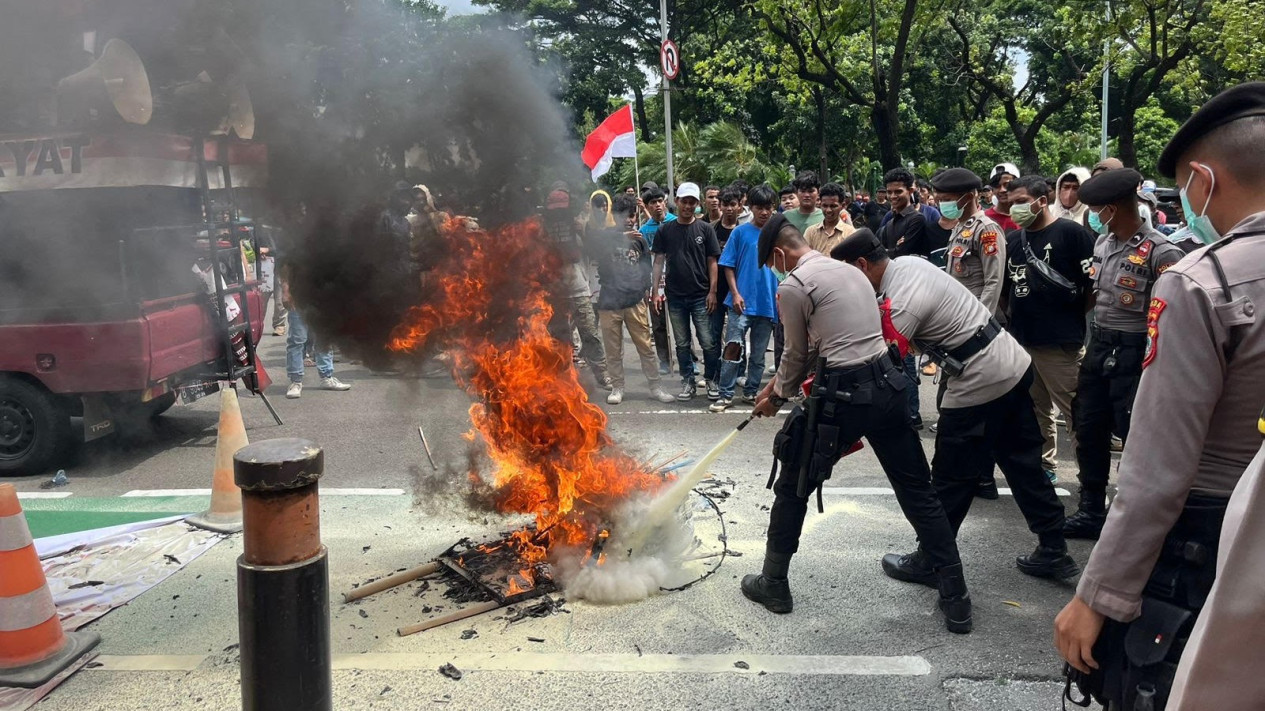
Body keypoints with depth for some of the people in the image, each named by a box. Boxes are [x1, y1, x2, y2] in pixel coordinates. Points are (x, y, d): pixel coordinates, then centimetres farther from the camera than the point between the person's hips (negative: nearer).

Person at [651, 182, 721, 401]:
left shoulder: (705, 229, 2)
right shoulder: (666, 230, 5)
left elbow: (712, 262, 1)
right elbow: (658, 261, 6)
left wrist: (712, 291, -6)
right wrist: (655, 290, -1)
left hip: (701, 296, -2)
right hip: (675, 296, 2)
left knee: (708, 342, -2)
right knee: (682, 343, 9)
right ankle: (688, 383, 19)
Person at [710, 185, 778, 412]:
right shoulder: (741, 232, 0)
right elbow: (728, 266, 1)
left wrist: (780, 292, 1)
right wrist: (735, 293, -8)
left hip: (768, 303, 3)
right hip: (742, 301, -3)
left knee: (759, 353, 11)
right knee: (733, 346, -13)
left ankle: (751, 392, 24)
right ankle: (725, 394, -7)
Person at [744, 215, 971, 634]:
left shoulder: (792, 287, -6)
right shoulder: (848, 269, 18)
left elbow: (798, 355, 4)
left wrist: (777, 397, 22)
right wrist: (780, 382, 32)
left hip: (844, 396, -7)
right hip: (889, 384, 7)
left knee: (792, 488, 13)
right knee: (916, 491, 14)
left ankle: (773, 584, 25)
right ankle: (956, 599, 18)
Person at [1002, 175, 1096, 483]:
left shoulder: (1072, 233, -6)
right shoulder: (1013, 240, 13)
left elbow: (1095, 285, -8)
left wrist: (1073, 319, -2)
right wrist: (1015, 319, 13)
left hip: (1061, 343, -7)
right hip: (1020, 340, 7)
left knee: (1077, 411, -2)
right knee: (1034, 409, 16)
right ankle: (1043, 464, 28)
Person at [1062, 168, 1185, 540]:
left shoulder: (1160, 253, -17)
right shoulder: (1103, 241, 6)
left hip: (1132, 353, -7)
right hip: (1097, 346, 8)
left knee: (1134, 437, 3)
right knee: (1089, 430, 13)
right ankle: (1092, 511, 27)